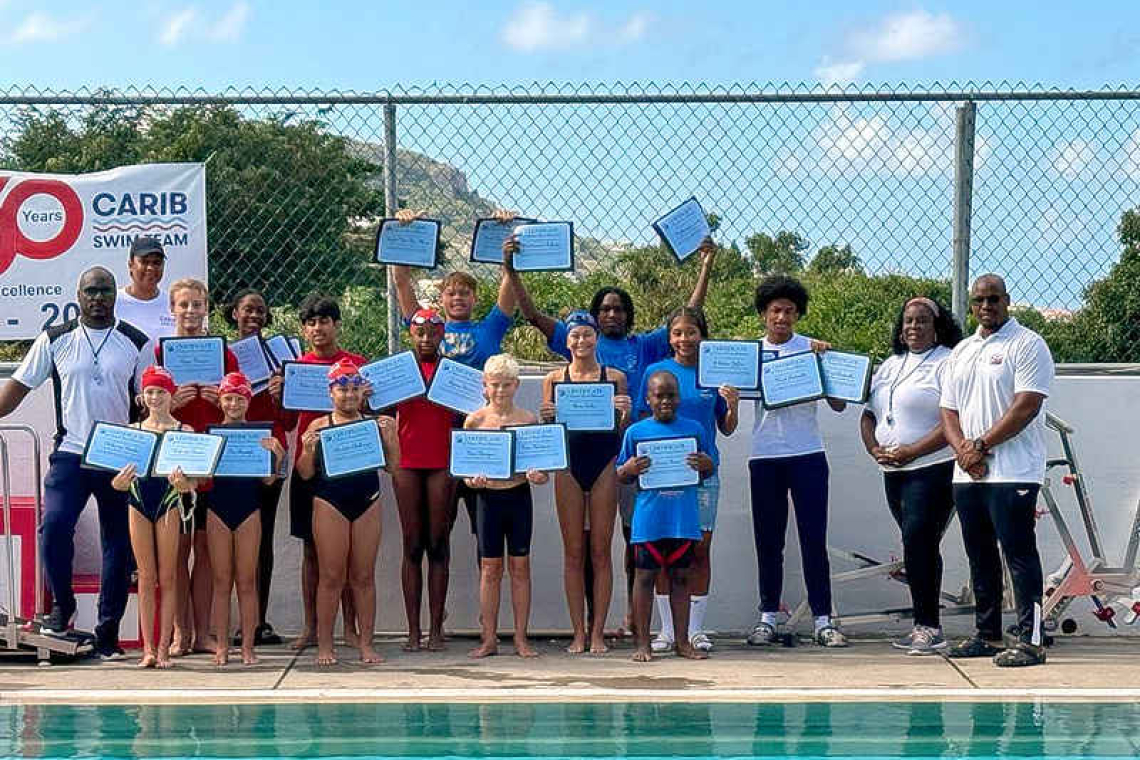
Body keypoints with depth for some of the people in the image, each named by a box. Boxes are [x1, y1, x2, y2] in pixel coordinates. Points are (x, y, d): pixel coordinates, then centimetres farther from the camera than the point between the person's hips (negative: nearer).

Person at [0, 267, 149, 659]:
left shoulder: (136, 343, 6)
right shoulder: (55, 340, 6)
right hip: (70, 453, -1)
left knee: (119, 543, 2)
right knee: (54, 527, -19)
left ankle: (108, 634, 10)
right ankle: (62, 605, 6)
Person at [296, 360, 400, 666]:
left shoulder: (375, 424, 7)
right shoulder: (318, 426, 2)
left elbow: (392, 466, 8)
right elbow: (305, 473, 2)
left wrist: (390, 437, -7)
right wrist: (307, 451, -16)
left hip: (367, 503, 2)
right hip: (330, 504, -2)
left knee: (364, 576, 6)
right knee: (330, 577, 0)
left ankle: (366, 643, 12)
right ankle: (324, 644, 7)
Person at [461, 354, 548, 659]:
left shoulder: (528, 419, 1)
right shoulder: (475, 421, 0)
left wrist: (538, 476, -19)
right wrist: (472, 480, -19)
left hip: (519, 496, 0)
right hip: (488, 497, 0)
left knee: (520, 567, 5)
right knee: (490, 568, 5)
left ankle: (521, 638, 12)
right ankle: (489, 638, 12)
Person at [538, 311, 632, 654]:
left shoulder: (614, 377, 5)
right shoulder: (554, 379, 7)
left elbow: (622, 433, 7)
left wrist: (624, 413, -14)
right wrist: (546, 417, -13)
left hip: (604, 465, -1)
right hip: (569, 467, 1)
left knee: (600, 551, 1)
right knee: (573, 552, 3)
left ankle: (598, 632, 7)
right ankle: (578, 633, 9)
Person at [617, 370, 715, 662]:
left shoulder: (695, 429, 7)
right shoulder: (635, 432, 3)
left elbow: (708, 472, 15)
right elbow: (620, 476, 8)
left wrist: (706, 465, -7)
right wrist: (629, 470, -14)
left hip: (684, 518, 2)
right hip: (648, 519, -1)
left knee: (680, 577, 8)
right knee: (645, 576, 2)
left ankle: (682, 641, 15)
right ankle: (642, 643, 9)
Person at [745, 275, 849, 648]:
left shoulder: (812, 349, 4)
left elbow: (838, 405, 1)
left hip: (807, 455, -2)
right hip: (764, 456, 2)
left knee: (814, 539, -3)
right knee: (768, 540, 6)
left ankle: (823, 620, 1)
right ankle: (768, 617, 14)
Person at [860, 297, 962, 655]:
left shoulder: (948, 363, -5)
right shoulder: (890, 366, 19)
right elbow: (868, 414, 20)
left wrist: (912, 451, -18)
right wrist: (875, 449, 1)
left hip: (933, 469, -7)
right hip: (894, 472, 7)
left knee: (918, 543, -13)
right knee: (920, 548, 10)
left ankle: (928, 627, -6)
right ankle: (927, 627, 14)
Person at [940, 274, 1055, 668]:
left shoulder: (1027, 345, -4)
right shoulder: (961, 352, 18)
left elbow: (1027, 405, -14)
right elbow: (949, 410, 15)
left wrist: (981, 445, -14)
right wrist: (962, 449, -4)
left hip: (1012, 473, -7)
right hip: (967, 473, 7)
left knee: (1019, 554, -7)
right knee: (980, 557, 12)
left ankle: (1031, 640, -5)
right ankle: (986, 635, 21)